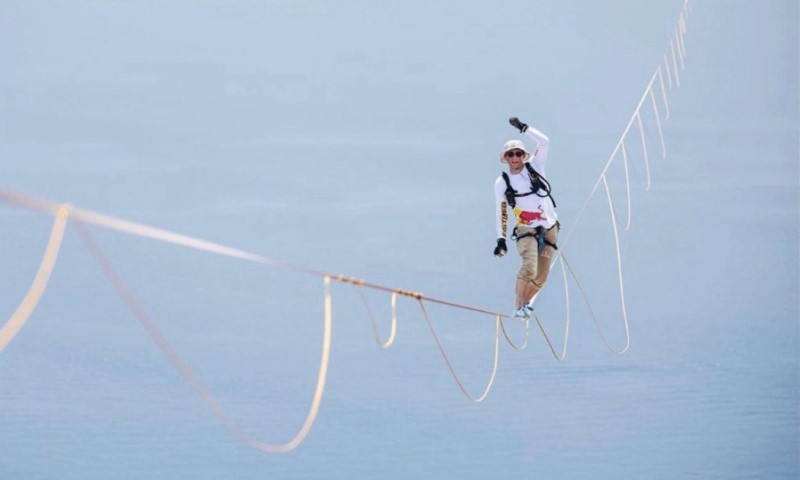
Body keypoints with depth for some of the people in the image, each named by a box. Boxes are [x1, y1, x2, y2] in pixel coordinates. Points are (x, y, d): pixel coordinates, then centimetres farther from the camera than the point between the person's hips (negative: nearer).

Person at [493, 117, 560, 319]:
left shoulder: (534, 167, 3)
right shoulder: (502, 182, 1)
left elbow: (544, 142, -8)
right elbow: (501, 212, 0)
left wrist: (523, 127, -12)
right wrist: (501, 239, -7)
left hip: (549, 228, 2)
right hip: (526, 230, -2)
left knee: (541, 277, 3)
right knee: (529, 268, -25)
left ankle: (526, 302, 28)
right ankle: (518, 307, -13)